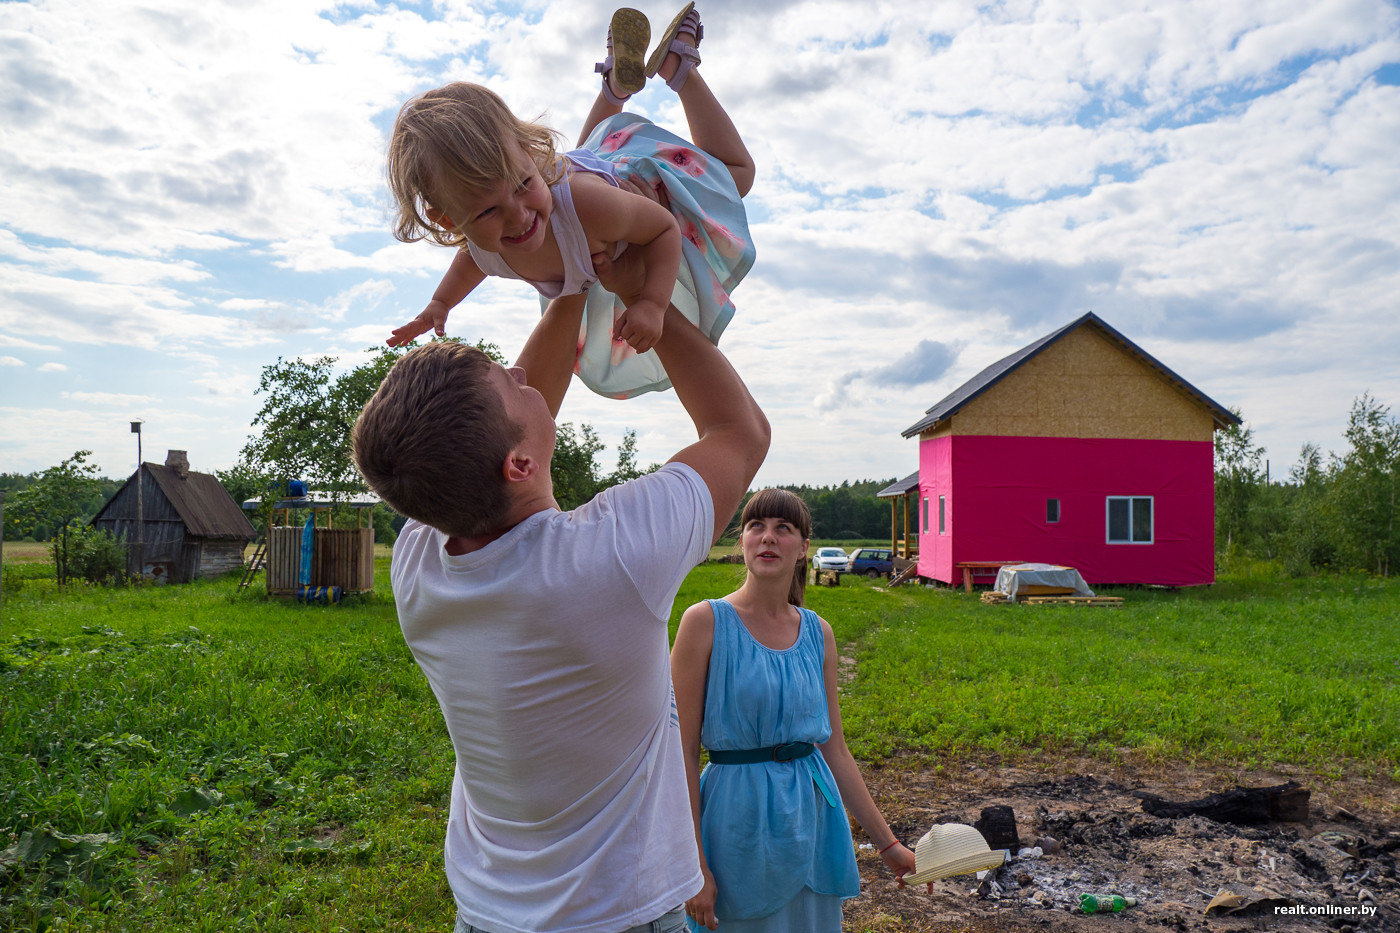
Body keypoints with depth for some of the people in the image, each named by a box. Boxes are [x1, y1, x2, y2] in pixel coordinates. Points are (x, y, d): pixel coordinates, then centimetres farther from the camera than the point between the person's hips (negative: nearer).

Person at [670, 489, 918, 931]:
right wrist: (694, 866, -12)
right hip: (739, 816, -4)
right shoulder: (706, 621, -11)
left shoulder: (818, 633, 3)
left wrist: (887, 844, 11)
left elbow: (834, 750, 9)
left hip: (811, 815, 4)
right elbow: (683, 752, -11)